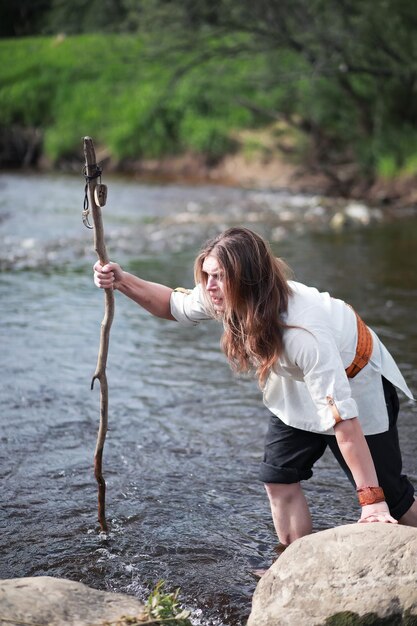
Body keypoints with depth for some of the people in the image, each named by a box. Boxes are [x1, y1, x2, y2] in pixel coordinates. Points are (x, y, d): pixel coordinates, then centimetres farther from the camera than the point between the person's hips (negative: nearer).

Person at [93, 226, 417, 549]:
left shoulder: (303, 334, -42)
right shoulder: (228, 298, -22)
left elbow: (342, 417, -41)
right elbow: (175, 305, 1)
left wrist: (372, 499, -40)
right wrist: (121, 280, -15)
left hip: (353, 381, -7)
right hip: (296, 388, 7)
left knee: (387, 495, -2)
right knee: (279, 481, 2)